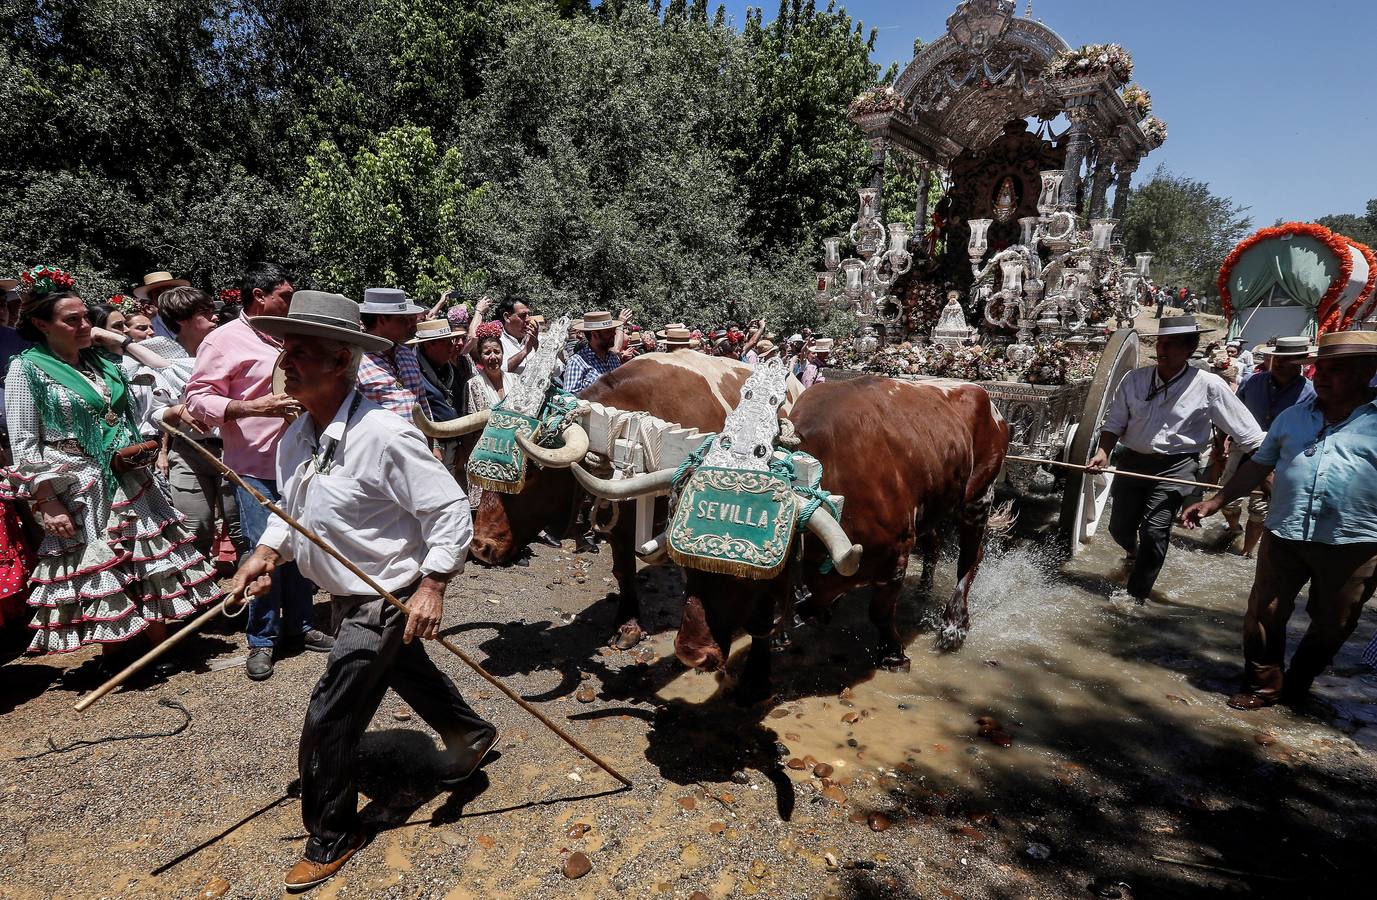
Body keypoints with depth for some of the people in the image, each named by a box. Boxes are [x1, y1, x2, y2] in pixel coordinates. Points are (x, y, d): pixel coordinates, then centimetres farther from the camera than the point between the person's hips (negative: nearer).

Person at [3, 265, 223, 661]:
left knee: (153, 562, 6)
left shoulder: (102, 363, 11)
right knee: (98, 572, 4)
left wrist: (138, 450, 5)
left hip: (130, 480, 5)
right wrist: (48, 504, -13)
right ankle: (111, 656, 20)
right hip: (80, 491, -5)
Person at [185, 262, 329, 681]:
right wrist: (256, 407, -22)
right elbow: (199, 400, -12)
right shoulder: (224, 340, -6)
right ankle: (262, 639, 14)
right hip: (256, 467, -6)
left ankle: (298, 625, 26)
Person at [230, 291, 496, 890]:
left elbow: (450, 510, -25)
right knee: (407, 672, 27)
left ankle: (332, 837, 23)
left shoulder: (383, 435, -29)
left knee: (328, 721, -2)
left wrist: (432, 586, -29)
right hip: (346, 595, 9)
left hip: (387, 599, -9)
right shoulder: (295, 439, -2)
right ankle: (471, 734, 53)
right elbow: (292, 509, 14)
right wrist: (266, 554, -2)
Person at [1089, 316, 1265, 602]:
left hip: (1175, 466, -3)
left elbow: (1250, 437, -4)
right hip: (1132, 461, 3)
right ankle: (1134, 553, 48)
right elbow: (1114, 424, 5)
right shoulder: (1134, 379, -1)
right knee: (1119, 528, 10)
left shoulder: (1209, 386, -8)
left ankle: (1135, 597, 1)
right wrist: (1103, 453, -12)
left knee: (1154, 531, -16)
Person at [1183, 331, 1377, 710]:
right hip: (1284, 536, 3)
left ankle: (1297, 685, 34)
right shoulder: (1293, 416, 8)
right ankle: (1263, 685, 23)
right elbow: (1260, 464, 13)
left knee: (1331, 625, 13)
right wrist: (1216, 501, 6)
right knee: (1264, 614, 7)